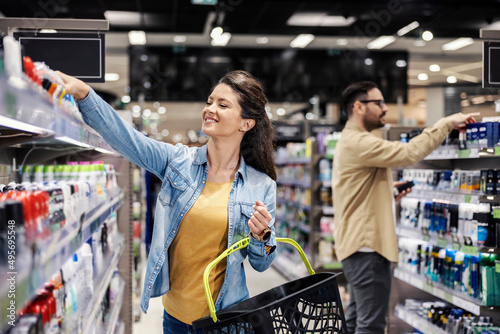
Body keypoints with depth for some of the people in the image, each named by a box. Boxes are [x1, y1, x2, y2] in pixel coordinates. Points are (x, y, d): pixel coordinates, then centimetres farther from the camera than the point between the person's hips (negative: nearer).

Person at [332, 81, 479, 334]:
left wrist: (390, 194, 12)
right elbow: (409, 153, -26)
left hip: (357, 244, 12)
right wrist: (446, 123, -15)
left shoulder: (351, 141, 20)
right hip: (366, 246, -12)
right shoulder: (358, 142, -16)